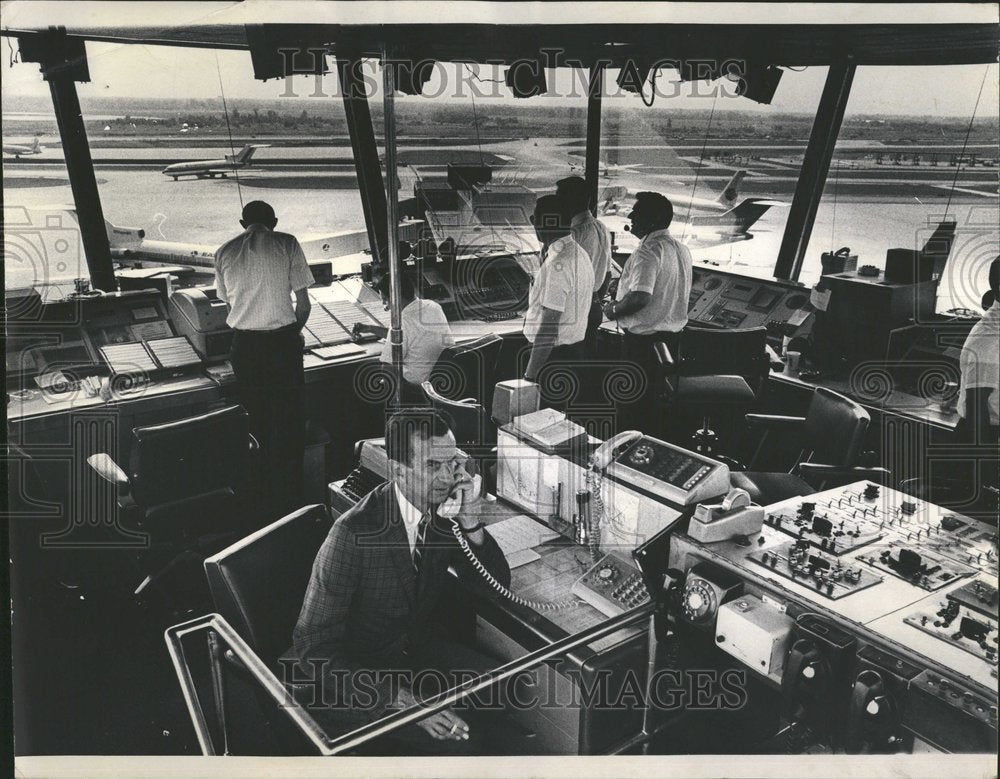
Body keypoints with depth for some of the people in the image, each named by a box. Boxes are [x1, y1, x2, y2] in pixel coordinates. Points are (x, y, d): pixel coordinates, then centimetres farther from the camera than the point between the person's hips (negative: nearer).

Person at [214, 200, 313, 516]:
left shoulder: (224, 252, 8)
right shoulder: (286, 244, -2)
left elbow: (228, 301, 13)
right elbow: (303, 304, -3)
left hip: (244, 345, 3)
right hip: (282, 342, -3)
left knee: (256, 423, 15)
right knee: (288, 425, 6)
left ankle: (263, 499, 26)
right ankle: (288, 503, 12)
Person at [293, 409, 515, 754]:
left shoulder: (442, 509, -10)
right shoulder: (354, 532, -27)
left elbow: (496, 587, -3)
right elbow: (315, 647, -24)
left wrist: (471, 525, -22)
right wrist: (402, 699, -32)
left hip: (421, 646, 6)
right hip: (357, 673, -6)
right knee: (462, 738, -21)